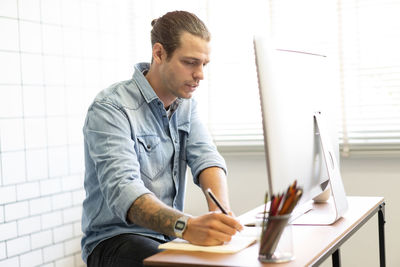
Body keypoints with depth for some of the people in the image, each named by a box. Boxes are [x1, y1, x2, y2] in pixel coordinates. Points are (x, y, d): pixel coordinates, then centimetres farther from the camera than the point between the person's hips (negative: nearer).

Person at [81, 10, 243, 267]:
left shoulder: (186, 105, 9)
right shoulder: (110, 108, -15)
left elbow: (206, 157, -3)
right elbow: (123, 191, -28)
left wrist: (221, 212, -24)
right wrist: (187, 226, -44)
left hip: (172, 236, 5)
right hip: (115, 238, -5)